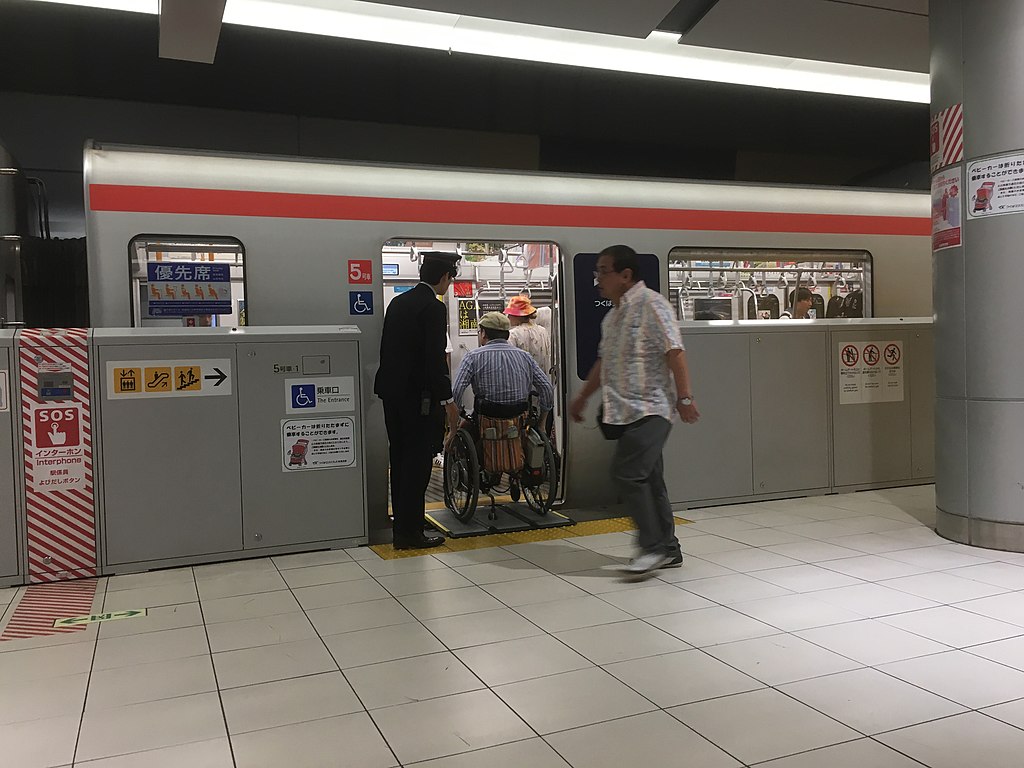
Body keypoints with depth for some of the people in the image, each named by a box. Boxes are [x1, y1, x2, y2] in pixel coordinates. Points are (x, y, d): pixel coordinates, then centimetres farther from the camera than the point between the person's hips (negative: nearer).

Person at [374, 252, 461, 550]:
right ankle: (410, 533, 3)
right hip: (418, 396, -8)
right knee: (417, 462, -2)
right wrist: (447, 400, -14)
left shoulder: (397, 302, 12)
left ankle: (402, 526, 25)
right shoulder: (433, 307, -14)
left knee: (400, 460, 15)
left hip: (391, 393, 8)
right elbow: (435, 359, -19)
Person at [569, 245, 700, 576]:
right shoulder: (613, 315, 18)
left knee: (627, 472, -16)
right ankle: (668, 549, 18)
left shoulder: (651, 304, -10)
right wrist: (583, 397, 28)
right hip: (628, 410, 9)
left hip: (650, 407, -9)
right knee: (648, 479, 10)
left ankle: (654, 546, -5)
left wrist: (684, 397, -18)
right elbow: (604, 362, 26)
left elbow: (675, 352, -15)